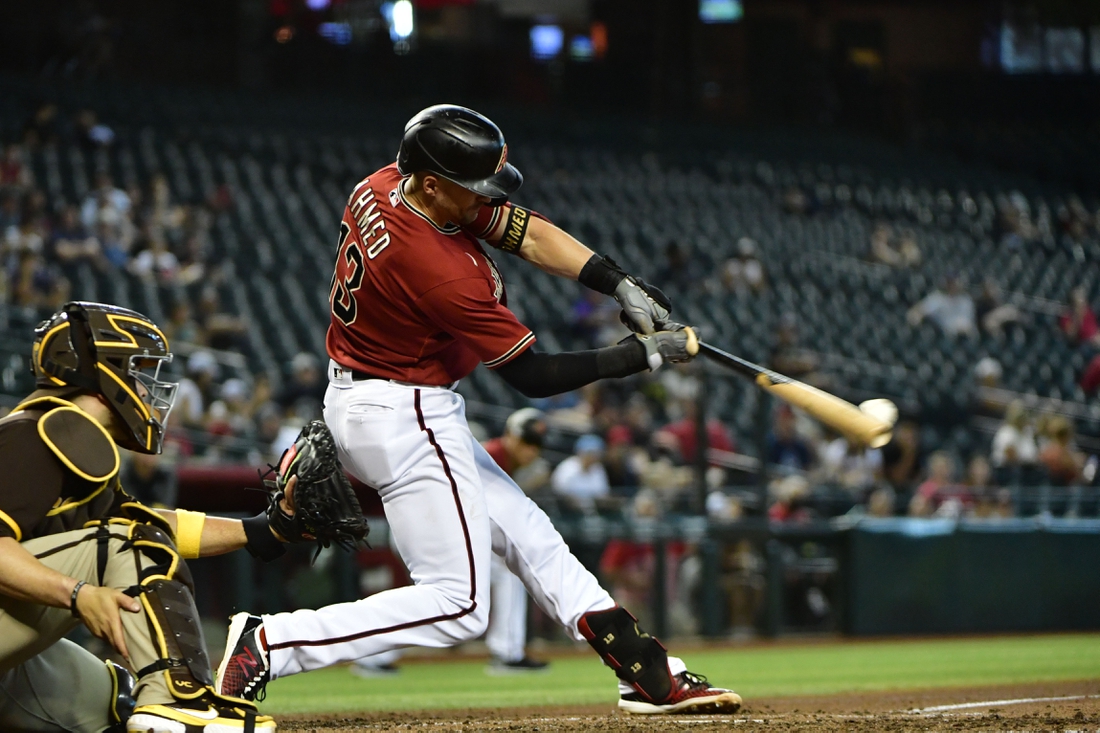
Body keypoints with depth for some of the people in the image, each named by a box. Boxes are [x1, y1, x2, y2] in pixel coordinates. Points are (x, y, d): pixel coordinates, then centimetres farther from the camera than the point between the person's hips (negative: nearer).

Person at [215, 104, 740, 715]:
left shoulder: (382, 186, -5)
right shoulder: (444, 274, -31)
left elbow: (527, 233, 2)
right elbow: (532, 377, -19)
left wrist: (622, 287, -7)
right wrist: (642, 355, -10)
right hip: (407, 420, -11)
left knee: (527, 536, 16)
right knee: (457, 606, -8)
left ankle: (650, 676, 23)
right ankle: (269, 643, -11)